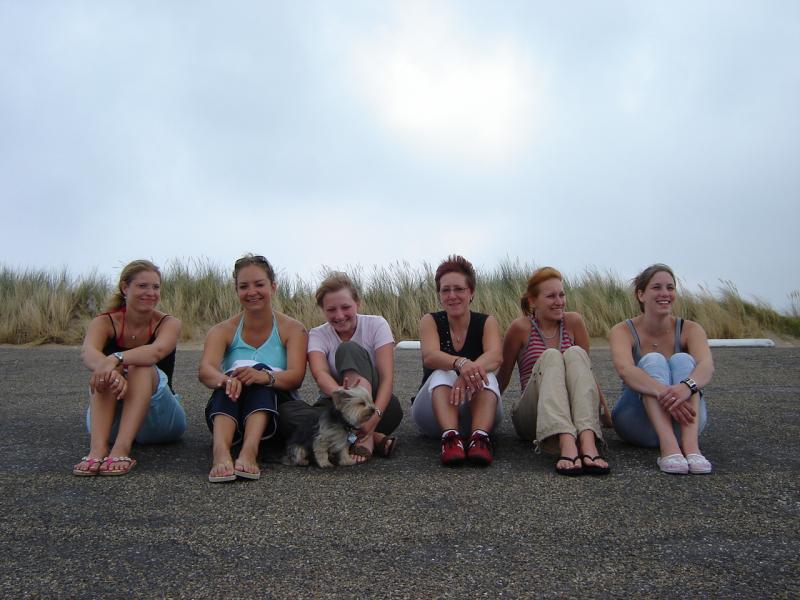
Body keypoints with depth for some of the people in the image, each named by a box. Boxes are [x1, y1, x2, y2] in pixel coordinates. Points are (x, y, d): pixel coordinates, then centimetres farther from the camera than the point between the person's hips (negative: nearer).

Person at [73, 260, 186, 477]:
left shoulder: (168, 324, -6)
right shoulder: (105, 322, -5)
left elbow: (157, 351, -31)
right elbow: (88, 352, -29)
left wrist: (116, 358, -50)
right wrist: (109, 370, -52)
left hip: (159, 423, -1)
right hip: (112, 422, 1)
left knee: (141, 368, -29)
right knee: (108, 374, -27)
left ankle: (122, 448, -46)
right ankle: (98, 448, -45)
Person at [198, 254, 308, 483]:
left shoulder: (293, 329, 0)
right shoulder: (223, 331, 2)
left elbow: (296, 376, -17)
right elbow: (206, 370, -18)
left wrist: (264, 377, -40)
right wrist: (225, 379, -44)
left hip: (272, 410, -1)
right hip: (228, 413, 1)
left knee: (261, 370, -28)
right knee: (232, 378, -29)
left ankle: (250, 451, -49)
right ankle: (221, 451, -54)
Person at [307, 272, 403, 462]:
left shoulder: (376, 325, -5)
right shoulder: (317, 335, -2)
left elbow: (387, 377, -16)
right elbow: (320, 374, -23)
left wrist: (375, 415, -35)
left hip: (378, 404, -1)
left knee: (349, 349, -26)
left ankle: (365, 437, -34)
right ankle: (376, 438, -28)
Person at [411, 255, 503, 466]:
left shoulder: (487, 322, -1)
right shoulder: (431, 321, -2)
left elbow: (495, 356, -23)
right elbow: (429, 356, -24)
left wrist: (471, 371, -46)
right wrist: (461, 363, -46)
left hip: (479, 411, 0)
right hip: (435, 412, 0)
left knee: (485, 374, -28)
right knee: (443, 373, -29)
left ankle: (480, 437, -47)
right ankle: (450, 437, -48)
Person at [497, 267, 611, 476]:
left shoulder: (573, 322, 5)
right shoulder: (521, 328, -1)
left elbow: (586, 371, 7)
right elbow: (503, 377, 5)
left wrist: (606, 411, -2)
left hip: (573, 415, 2)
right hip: (530, 417, -2)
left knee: (575, 354, -24)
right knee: (550, 356, -27)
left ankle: (588, 443, -47)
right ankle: (566, 444, -52)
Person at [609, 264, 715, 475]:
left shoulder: (689, 329, -3)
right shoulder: (622, 331, -7)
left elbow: (707, 365, -25)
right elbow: (625, 370, -29)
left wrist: (686, 386, -48)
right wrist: (664, 393, -48)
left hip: (683, 420, 1)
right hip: (637, 422, -1)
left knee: (682, 360, -23)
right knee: (652, 360, -25)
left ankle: (691, 445, -44)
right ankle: (668, 446, -47)